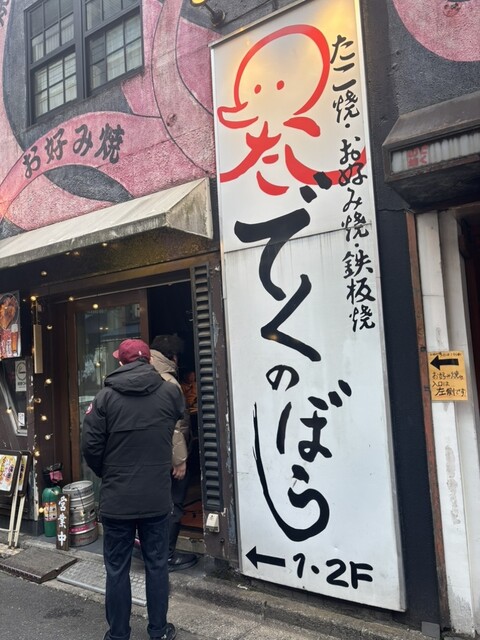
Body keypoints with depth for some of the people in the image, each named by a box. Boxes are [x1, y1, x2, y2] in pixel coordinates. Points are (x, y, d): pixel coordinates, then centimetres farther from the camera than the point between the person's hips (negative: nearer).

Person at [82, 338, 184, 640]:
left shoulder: (106, 396, -10)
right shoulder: (171, 393, -5)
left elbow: (91, 447, -7)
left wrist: (108, 475, 10)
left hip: (116, 499, -1)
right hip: (157, 497, 1)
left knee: (117, 569, 14)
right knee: (157, 565, 15)